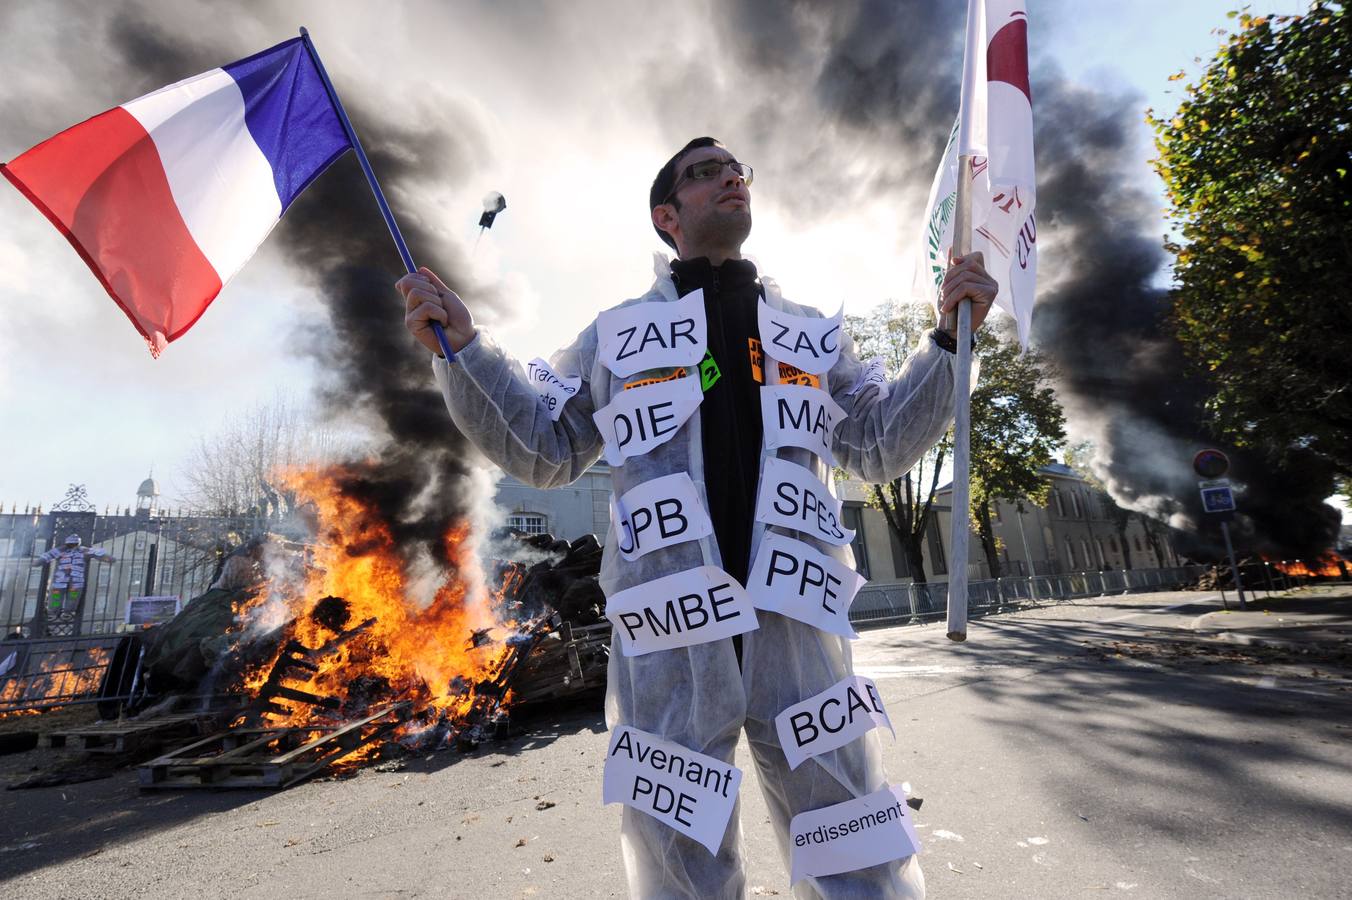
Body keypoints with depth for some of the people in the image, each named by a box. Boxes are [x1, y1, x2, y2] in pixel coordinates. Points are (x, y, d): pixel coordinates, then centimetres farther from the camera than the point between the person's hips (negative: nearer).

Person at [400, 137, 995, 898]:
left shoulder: (812, 333, 18)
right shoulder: (618, 333, 13)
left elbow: (880, 448, 13)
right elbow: (545, 450, 11)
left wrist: (950, 337, 5)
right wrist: (461, 348, 1)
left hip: (794, 618, 2)